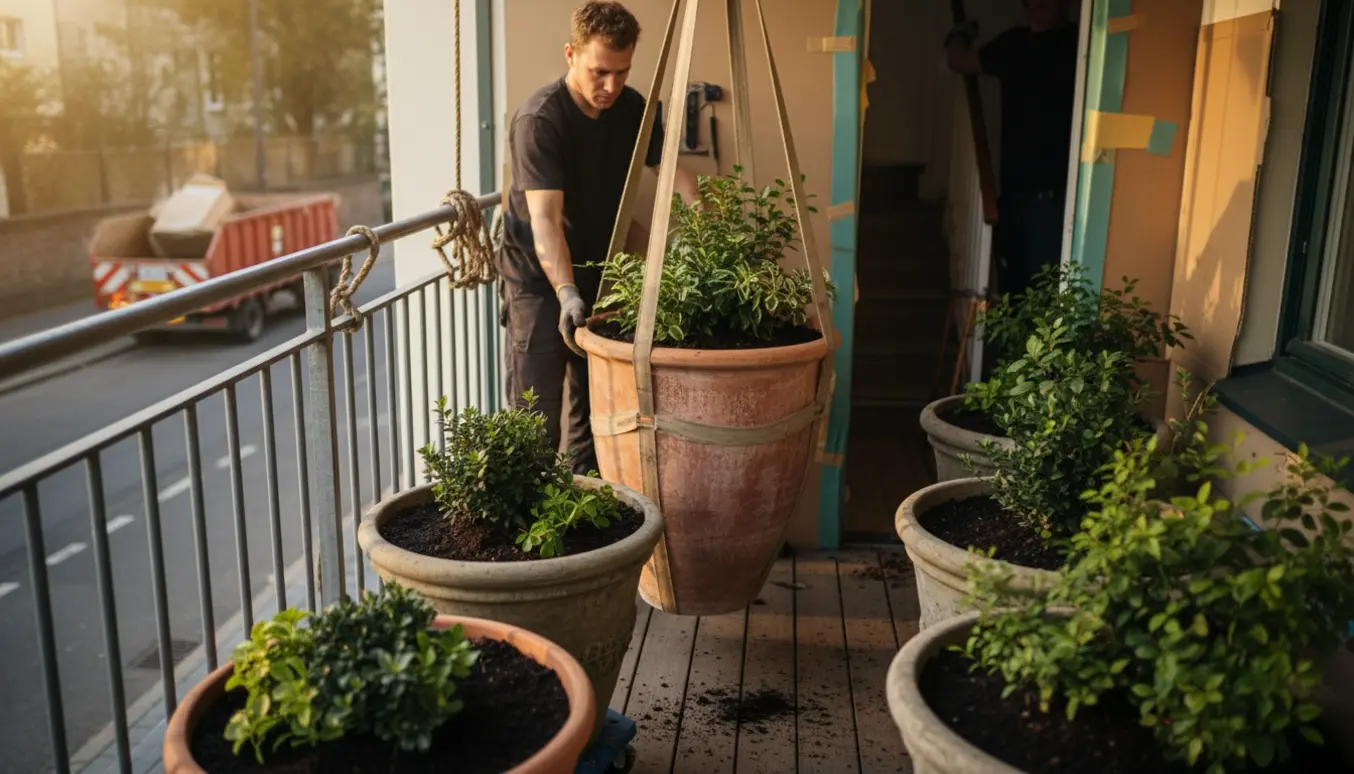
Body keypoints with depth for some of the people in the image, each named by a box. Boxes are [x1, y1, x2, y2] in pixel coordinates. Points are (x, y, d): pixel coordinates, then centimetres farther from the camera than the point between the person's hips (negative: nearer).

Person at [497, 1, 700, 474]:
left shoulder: (631, 109, -3)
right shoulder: (538, 120, -23)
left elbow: (673, 169, -5)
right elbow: (544, 219, -31)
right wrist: (567, 294, -44)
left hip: (599, 271, 6)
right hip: (540, 279, -6)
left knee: (594, 401, 12)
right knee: (537, 412, -9)